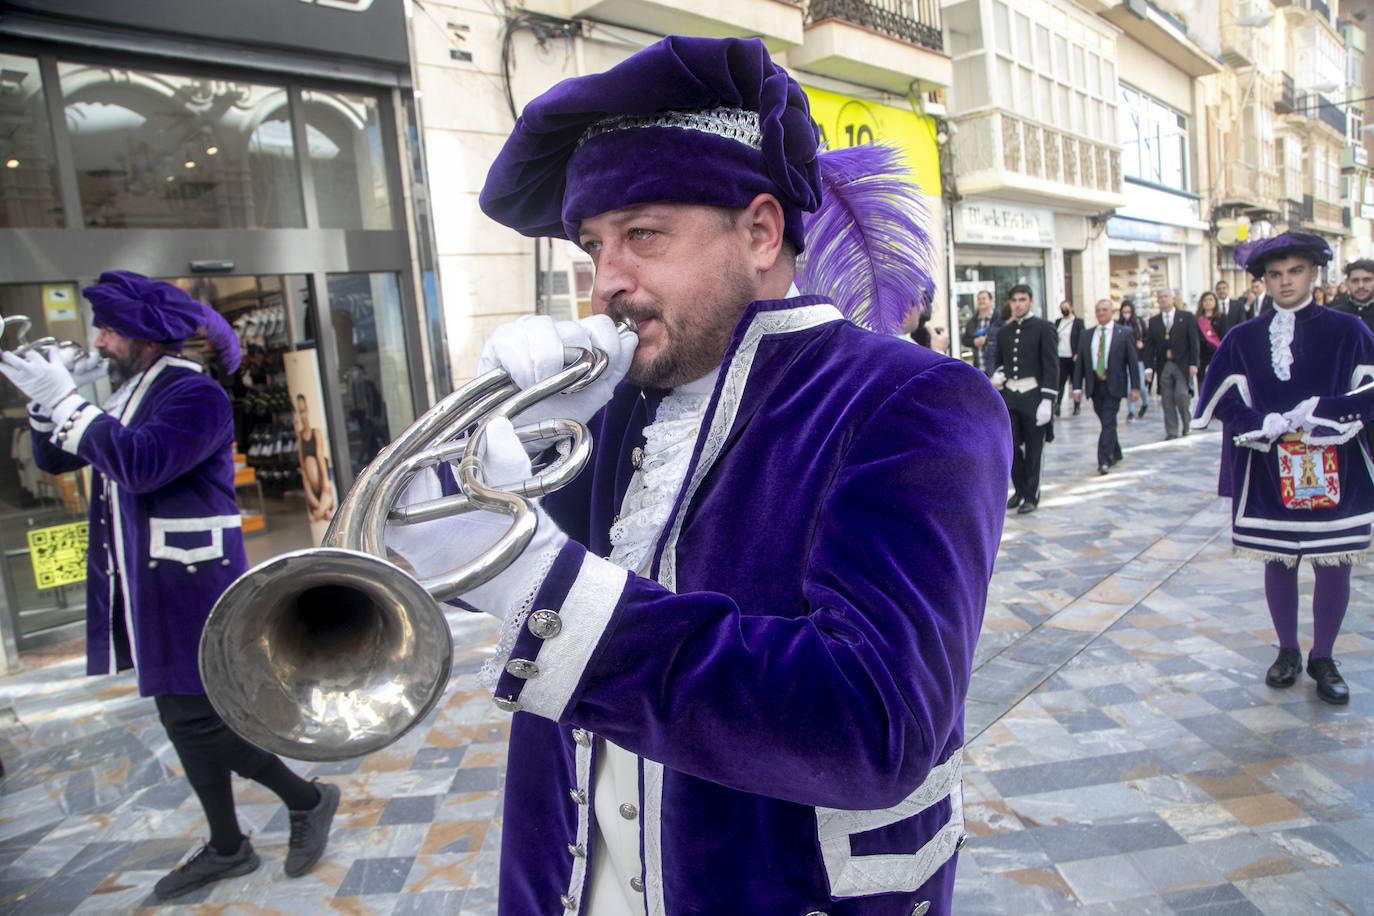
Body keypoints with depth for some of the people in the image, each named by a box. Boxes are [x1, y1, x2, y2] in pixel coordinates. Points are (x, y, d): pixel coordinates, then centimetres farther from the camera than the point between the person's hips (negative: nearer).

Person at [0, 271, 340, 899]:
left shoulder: (195, 395, -15)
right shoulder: (126, 395, 14)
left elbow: (141, 464, -29)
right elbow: (52, 459, 17)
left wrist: (65, 401, -23)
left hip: (191, 589, -9)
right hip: (145, 592, 9)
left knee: (195, 720, -7)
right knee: (183, 719, 15)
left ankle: (308, 800, 14)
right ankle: (227, 849, 29)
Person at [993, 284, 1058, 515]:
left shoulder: (1043, 328, -3)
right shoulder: (1004, 332, 12)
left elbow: (1051, 365, -7)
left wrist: (1047, 400, -14)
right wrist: (999, 375, -2)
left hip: (1033, 395, -4)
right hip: (1009, 395, 4)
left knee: (1033, 449, 3)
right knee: (1011, 446, 5)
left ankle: (1031, 495, 14)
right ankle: (1019, 489, 22)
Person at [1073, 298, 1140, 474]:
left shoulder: (1124, 333, 0)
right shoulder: (1087, 335, 8)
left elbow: (1133, 361, 0)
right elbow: (1080, 363, 8)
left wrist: (1135, 387, -5)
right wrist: (1077, 387, 1)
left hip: (1113, 385, -3)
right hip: (1095, 385, 4)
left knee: (1109, 423, -10)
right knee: (1106, 422, 13)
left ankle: (1104, 461, -12)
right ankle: (1115, 453, 31)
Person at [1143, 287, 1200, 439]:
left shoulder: (1186, 317, 3)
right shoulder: (1153, 322, 10)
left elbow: (1193, 342, -1)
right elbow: (1149, 346, 7)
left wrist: (1193, 364, -9)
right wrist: (1149, 367, -3)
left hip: (1182, 364, -2)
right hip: (1163, 366, 3)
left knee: (1181, 395, -12)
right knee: (1167, 401, 0)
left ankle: (1187, 424, 12)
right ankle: (1171, 432, 7)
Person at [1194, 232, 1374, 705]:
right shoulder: (1243, 339, 3)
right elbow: (1225, 402, -1)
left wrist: (1320, 413, -17)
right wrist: (1269, 425, -16)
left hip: (1335, 470, 0)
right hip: (1268, 474, 1)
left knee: (1334, 563, 5)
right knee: (1278, 561, 10)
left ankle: (1322, 658, 23)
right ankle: (1287, 651, 28)